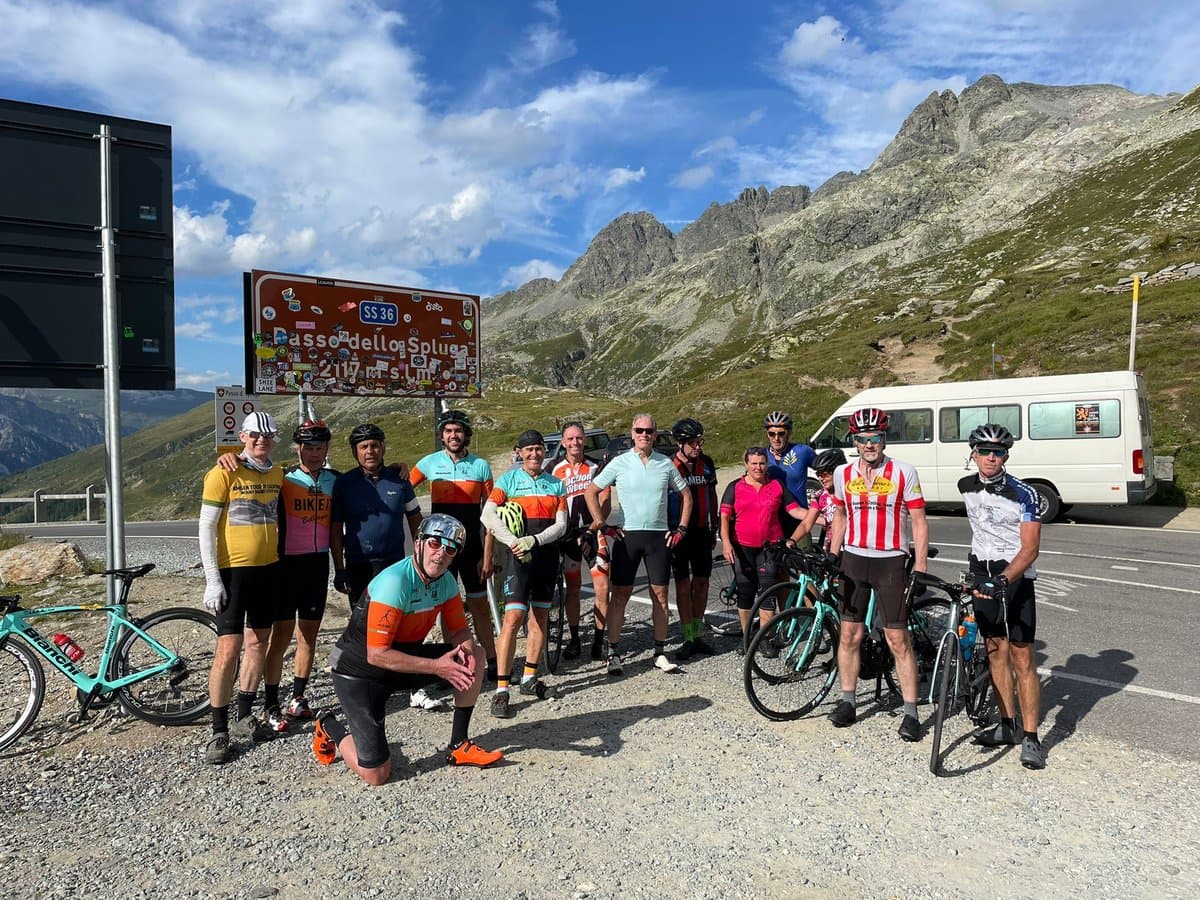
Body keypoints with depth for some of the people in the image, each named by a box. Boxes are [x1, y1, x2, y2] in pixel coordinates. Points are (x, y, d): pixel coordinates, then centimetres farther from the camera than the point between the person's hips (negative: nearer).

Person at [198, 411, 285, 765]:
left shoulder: (277, 473, 8)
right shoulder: (223, 474, -10)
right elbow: (206, 527, -9)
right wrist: (213, 579, -14)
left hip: (268, 569, 6)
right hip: (233, 570, -6)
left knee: (257, 643, 12)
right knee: (228, 649, -7)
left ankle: (244, 717, 26)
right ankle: (219, 731, 6)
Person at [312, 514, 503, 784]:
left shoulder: (446, 581, -6)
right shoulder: (395, 581, -29)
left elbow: (457, 631, 4)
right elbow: (377, 655, -30)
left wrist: (465, 647, -21)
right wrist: (436, 666, -29)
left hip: (404, 657, 7)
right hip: (360, 672, -7)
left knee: (474, 657, -7)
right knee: (377, 775, -10)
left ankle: (459, 746, 4)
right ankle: (329, 727, 18)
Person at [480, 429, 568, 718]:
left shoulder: (555, 484, 10)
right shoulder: (508, 479, 0)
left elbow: (561, 525, 1)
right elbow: (488, 515, -12)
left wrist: (534, 540, -15)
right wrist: (513, 542, -22)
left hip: (547, 555, 5)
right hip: (519, 557, -4)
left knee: (540, 617, 10)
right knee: (513, 618, -13)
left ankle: (529, 678, 23)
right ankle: (501, 690, -10)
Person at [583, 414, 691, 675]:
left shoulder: (666, 464, 5)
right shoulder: (620, 463, 0)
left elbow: (685, 495, 15)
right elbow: (591, 491, 5)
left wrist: (681, 528, 7)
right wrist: (600, 522, -2)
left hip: (659, 536, 2)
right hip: (627, 536, -1)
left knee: (660, 594, 5)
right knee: (620, 594, 0)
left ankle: (660, 653, 15)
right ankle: (614, 653, 9)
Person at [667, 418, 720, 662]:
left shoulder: (706, 463, 4)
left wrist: (714, 527, 15)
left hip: (702, 532, 4)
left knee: (701, 582, 8)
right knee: (683, 585, 0)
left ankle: (698, 635, 18)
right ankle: (688, 640, 6)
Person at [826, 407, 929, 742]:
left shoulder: (904, 473, -7)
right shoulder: (843, 473, 3)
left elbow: (919, 524, -4)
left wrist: (920, 572, -9)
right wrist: (831, 560, 9)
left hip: (891, 563, -3)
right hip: (853, 560, 3)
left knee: (898, 639, 0)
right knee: (850, 634, 9)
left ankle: (911, 712, 12)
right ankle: (847, 702, 22)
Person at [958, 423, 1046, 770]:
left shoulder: (1023, 494, -17)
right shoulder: (967, 487, 0)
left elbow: (1030, 548, -20)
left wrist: (1003, 580, -34)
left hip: (1015, 577, -5)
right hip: (982, 575, 5)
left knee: (1022, 657, -5)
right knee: (996, 650, 12)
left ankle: (1030, 738, 4)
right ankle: (1008, 725, 23)